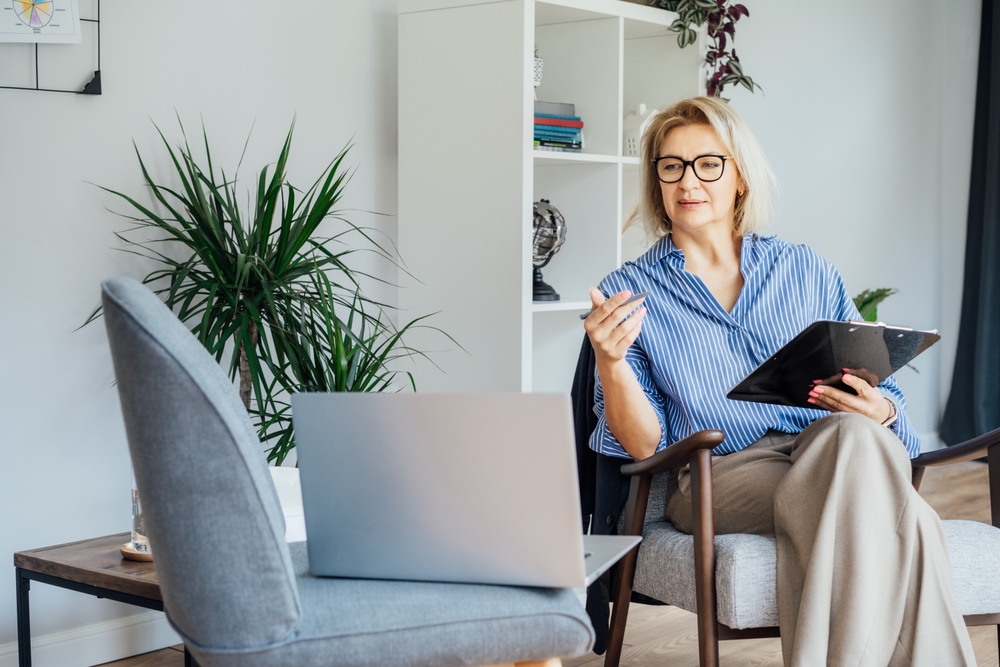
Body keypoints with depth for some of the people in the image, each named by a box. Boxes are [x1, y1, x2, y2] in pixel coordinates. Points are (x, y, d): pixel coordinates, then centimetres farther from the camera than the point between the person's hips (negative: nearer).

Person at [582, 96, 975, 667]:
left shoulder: (805, 270, 18)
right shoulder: (631, 293, 10)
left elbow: (881, 396, 16)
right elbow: (644, 446, 2)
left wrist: (878, 411, -9)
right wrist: (611, 362, -16)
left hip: (829, 449, 3)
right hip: (718, 475, -3)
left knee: (855, 436, -36)